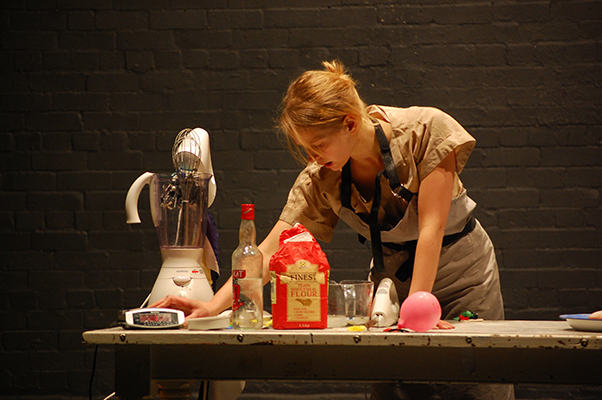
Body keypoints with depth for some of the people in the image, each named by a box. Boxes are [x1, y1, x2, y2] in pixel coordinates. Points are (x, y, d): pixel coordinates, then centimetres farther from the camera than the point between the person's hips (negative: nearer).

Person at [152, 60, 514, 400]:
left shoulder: (424, 130, -24)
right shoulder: (320, 179, -14)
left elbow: (431, 226, -24)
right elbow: (273, 251, -17)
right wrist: (214, 306, -29)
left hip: (465, 275, -2)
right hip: (393, 282, 3)